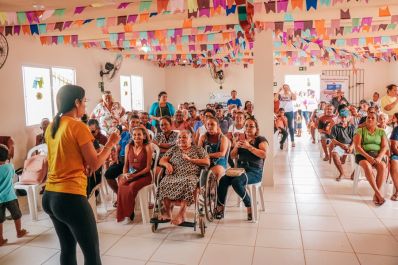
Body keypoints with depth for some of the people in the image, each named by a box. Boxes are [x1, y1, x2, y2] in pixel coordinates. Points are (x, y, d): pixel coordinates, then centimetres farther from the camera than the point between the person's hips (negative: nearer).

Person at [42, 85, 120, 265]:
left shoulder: (51, 127, 10)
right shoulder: (79, 127, -13)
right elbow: (94, 164, -10)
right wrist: (111, 143, 2)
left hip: (49, 196, 9)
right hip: (71, 197, -9)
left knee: (67, 248, 20)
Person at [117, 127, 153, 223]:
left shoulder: (147, 147, -3)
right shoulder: (128, 147, 9)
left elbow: (148, 167, -6)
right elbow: (125, 165, 12)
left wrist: (135, 175, -18)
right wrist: (125, 174, -8)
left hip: (144, 175, -3)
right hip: (129, 175, 3)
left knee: (132, 186, -32)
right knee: (121, 184, -28)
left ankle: (129, 212, -10)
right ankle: (122, 214, -12)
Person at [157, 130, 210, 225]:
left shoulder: (198, 149, 18)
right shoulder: (173, 149, 26)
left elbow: (207, 162, 5)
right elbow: (162, 160, 20)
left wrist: (190, 159, -3)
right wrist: (167, 164, -5)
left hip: (190, 175, -2)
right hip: (174, 175, 3)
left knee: (187, 183, -38)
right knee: (164, 183, -31)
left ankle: (181, 214, -32)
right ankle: (167, 212, -16)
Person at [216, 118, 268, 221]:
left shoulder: (261, 139, 5)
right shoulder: (241, 140, 21)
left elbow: (264, 154, -13)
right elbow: (232, 156, 18)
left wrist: (249, 146, -19)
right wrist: (236, 147, -3)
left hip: (254, 172, -5)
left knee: (236, 182, -34)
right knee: (222, 180, -24)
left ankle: (249, 207, -13)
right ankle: (220, 209, -16)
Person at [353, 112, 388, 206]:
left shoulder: (381, 131, 14)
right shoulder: (360, 130, 6)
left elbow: (385, 147, 4)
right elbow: (357, 146, -5)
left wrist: (379, 157, -16)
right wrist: (367, 156, -19)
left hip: (378, 154, 2)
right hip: (363, 154, -2)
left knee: (383, 166, -32)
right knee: (367, 165, -36)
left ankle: (376, 194, -26)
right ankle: (378, 193, -33)